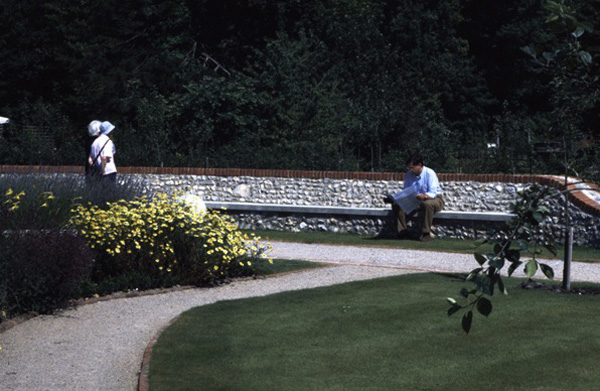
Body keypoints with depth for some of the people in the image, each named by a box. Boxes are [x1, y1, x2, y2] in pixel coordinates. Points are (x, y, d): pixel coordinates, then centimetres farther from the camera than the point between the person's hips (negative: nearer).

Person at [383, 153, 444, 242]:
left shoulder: (430, 173, -18)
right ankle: (403, 232, -12)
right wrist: (394, 198, -17)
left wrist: (424, 196, -50)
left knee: (427, 204, -43)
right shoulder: (409, 174, 1)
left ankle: (426, 233, -30)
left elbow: (433, 193, -27)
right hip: (416, 201, 6)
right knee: (396, 204, -15)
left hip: (434, 199, -6)